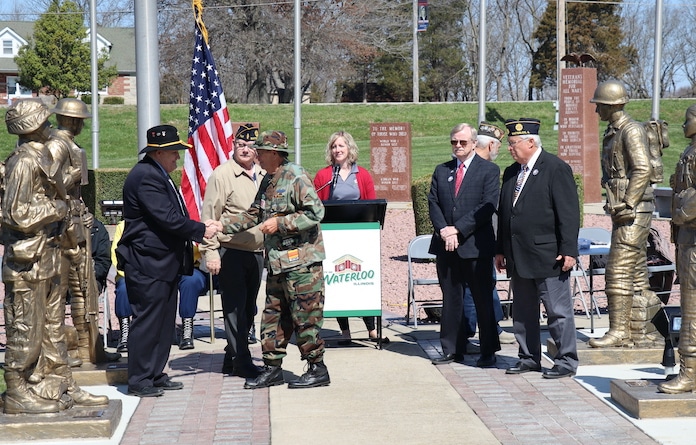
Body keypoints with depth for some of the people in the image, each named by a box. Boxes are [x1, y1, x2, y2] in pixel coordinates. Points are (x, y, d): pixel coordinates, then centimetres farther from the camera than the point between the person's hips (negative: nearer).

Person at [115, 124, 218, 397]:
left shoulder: (158, 175, 17)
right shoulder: (145, 177, -17)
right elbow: (168, 218, -22)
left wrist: (197, 228, 7)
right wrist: (201, 230, -13)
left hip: (163, 262, 11)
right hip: (148, 264, -11)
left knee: (164, 321, 14)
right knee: (147, 321, -5)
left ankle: (155, 375, 23)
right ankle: (139, 381, 2)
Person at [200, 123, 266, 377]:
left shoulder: (263, 175, 11)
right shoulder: (222, 174, -7)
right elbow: (209, 217, -9)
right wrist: (210, 252, -14)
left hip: (257, 253, 7)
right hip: (230, 253, -6)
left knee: (248, 309, 12)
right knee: (234, 308, -3)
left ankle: (232, 359, 24)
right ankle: (241, 361, 4)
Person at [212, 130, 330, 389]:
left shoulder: (296, 177, -12)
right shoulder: (268, 181, 15)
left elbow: (315, 213, -19)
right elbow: (254, 215, 20)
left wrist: (280, 223, -18)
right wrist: (223, 225, 9)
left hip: (301, 260, -9)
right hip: (277, 262, 9)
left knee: (305, 316, -4)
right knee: (273, 316, 12)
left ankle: (318, 370, 5)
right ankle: (272, 368, 20)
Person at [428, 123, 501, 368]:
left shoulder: (489, 170, 1)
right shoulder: (441, 171, 15)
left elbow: (488, 206, -9)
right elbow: (433, 203, 8)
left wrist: (458, 229, -14)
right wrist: (443, 230, -9)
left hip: (475, 244, -4)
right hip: (446, 245, 4)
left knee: (483, 300, 1)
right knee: (450, 299, 9)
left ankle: (488, 352, 8)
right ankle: (452, 349, 16)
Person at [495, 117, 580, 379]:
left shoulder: (556, 169, -8)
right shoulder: (511, 172, 14)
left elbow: (569, 213, -12)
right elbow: (503, 213, 18)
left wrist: (569, 250, -17)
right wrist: (501, 250, 15)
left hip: (548, 256, -7)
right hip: (518, 257, 8)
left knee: (558, 310, -1)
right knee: (522, 311, 13)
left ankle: (566, 361, 7)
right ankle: (529, 358, 23)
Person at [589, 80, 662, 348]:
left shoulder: (631, 131, -12)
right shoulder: (613, 132, 17)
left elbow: (642, 170, -20)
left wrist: (626, 205, -21)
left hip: (633, 212, -10)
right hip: (623, 211, 10)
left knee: (618, 270, -11)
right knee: (636, 272, 11)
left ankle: (619, 332, -9)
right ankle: (639, 332, 16)